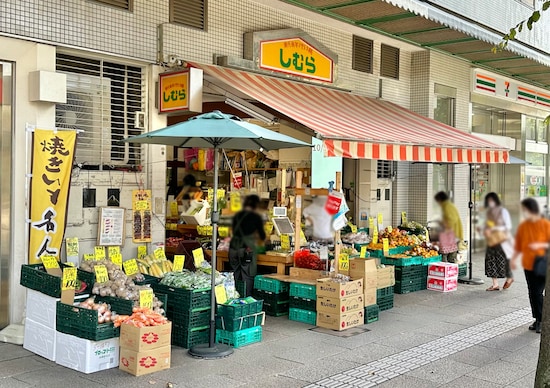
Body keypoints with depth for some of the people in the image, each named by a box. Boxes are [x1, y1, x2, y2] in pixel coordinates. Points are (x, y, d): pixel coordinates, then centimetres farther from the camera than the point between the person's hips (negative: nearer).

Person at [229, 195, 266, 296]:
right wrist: (261, 238, 37)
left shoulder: (237, 216, 15)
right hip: (247, 249, -5)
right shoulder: (255, 217, 1)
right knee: (248, 278, 1)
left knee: (236, 278, 12)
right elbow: (262, 235, 13)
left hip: (233, 247, 5)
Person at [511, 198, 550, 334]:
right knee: (532, 293, 9)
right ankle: (537, 320, 21)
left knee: (538, 293, -8)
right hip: (528, 265, 5)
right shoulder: (523, 226, 3)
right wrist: (514, 258, 0)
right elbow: (519, 246, 9)